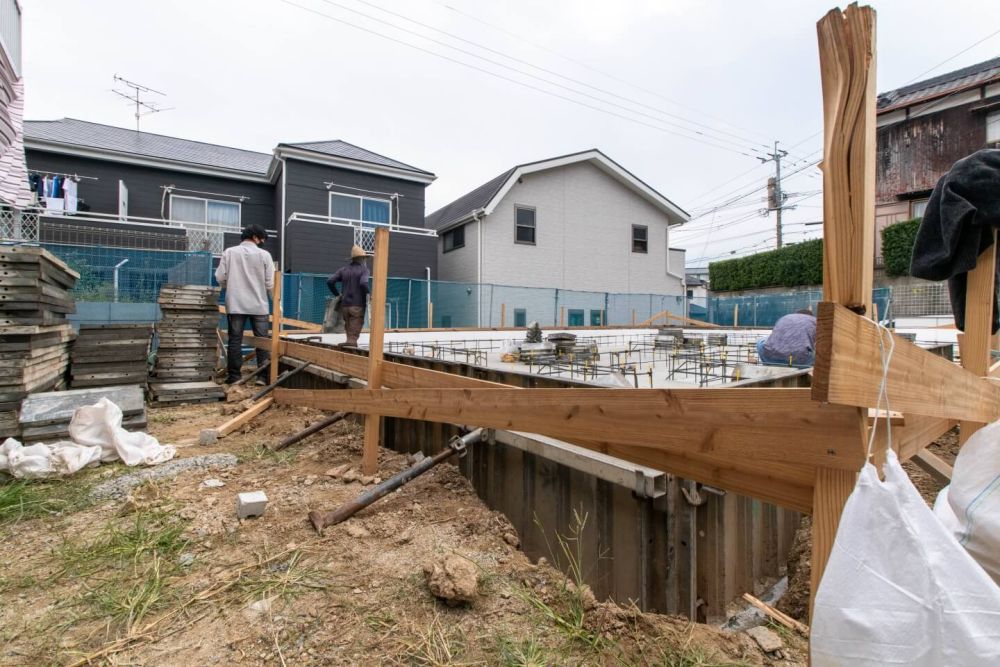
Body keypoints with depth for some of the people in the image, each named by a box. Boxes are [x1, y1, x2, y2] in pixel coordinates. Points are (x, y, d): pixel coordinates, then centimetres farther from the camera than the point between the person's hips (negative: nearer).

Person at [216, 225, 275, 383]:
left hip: (235, 304, 2)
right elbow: (270, 283, -4)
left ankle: (233, 376, 10)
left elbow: (220, 277, 0)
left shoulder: (229, 252, 1)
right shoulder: (264, 254, -3)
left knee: (235, 340, 7)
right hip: (259, 305, -1)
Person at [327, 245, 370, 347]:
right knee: (354, 333, -4)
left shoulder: (343, 269, 11)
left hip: (345, 304, 5)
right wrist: (368, 295, -7)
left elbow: (330, 281, 3)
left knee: (349, 329, 15)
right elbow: (363, 283, -22)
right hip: (358, 304, -5)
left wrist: (337, 294, 13)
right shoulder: (364, 269, -3)